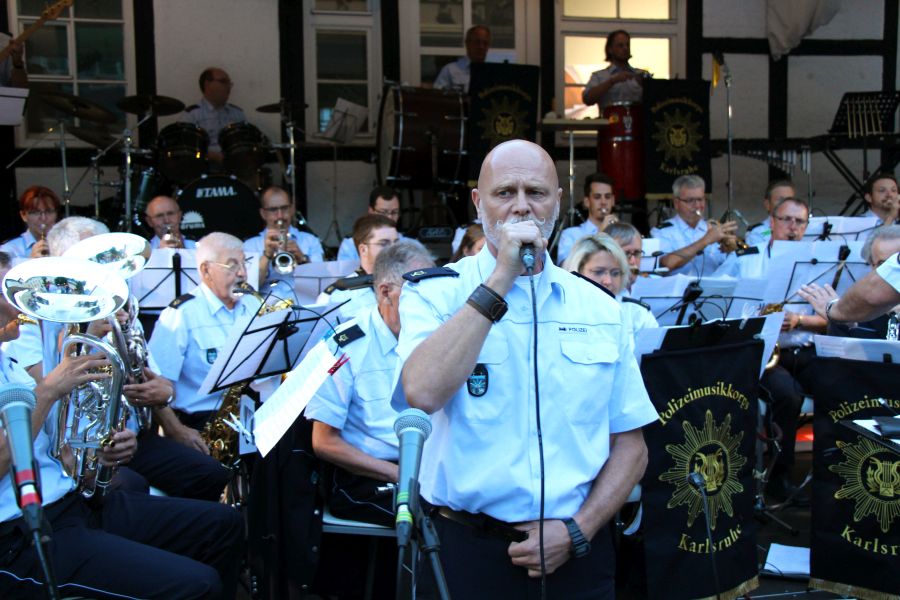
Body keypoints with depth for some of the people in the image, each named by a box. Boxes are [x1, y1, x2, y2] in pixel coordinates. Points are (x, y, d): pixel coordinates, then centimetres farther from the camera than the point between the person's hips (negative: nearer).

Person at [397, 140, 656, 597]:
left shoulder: (599, 308, 5)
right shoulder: (434, 293, -4)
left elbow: (630, 446, 6)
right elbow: (423, 393, -24)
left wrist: (577, 531, -8)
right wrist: (500, 279, -20)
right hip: (468, 551, -2)